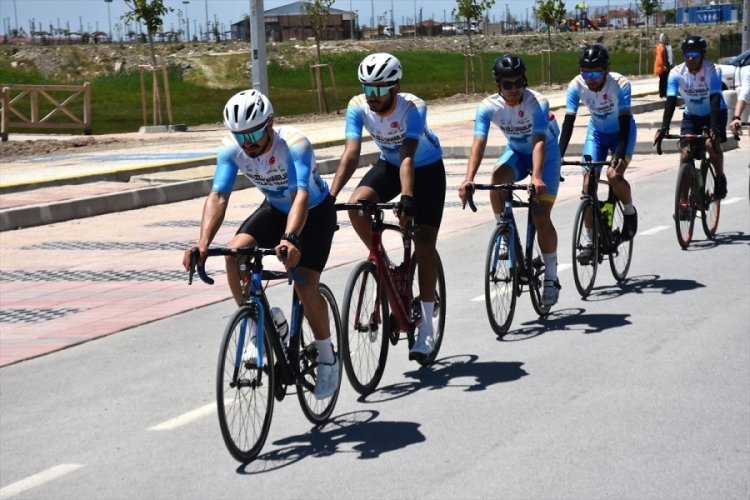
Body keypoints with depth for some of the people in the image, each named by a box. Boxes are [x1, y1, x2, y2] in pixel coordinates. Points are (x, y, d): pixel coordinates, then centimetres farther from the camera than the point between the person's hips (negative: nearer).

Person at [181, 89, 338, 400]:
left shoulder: (294, 144, -35)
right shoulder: (231, 149, -22)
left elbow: (301, 196, -47)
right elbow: (218, 196, -29)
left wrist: (289, 240, -64)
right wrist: (203, 243, -45)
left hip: (315, 211, -4)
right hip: (275, 208, 5)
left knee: (305, 285, -20)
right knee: (234, 255, -22)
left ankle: (327, 358, 3)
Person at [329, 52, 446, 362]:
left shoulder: (413, 107, -32)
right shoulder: (358, 107, -22)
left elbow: (408, 156, -42)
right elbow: (351, 154, -29)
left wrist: (407, 198, -55)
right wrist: (331, 195, -41)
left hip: (427, 168, -4)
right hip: (389, 165, 4)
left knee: (424, 246, -10)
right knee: (356, 205, -27)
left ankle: (426, 328, -3)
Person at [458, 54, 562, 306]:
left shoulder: (537, 103, -30)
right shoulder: (488, 106, -23)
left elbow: (539, 142, -40)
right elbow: (479, 143, -33)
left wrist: (537, 177, -56)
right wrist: (469, 179, -48)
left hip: (546, 153, -3)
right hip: (516, 151, 3)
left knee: (541, 216, -12)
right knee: (497, 178, -32)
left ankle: (551, 276, 4)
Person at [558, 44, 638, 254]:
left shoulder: (620, 84, -31)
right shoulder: (577, 85, -24)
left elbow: (624, 121, -34)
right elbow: (568, 123, -24)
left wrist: (620, 154, -46)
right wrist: (558, 155, -33)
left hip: (622, 132, -3)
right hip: (597, 132, 3)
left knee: (614, 175, -25)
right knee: (588, 182, -8)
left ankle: (630, 212, 6)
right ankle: (591, 241, 2)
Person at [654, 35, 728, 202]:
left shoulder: (712, 71, -25)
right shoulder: (677, 73, -20)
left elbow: (715, 100, -34)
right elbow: (671, 101, -26)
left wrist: (713, 128, -47)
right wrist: (664, 128, -40)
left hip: (715, 113, -2)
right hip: (691, 115, 2)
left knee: (711, 144, -27)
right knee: (685, 151, -13)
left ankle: (720, 178, 1)